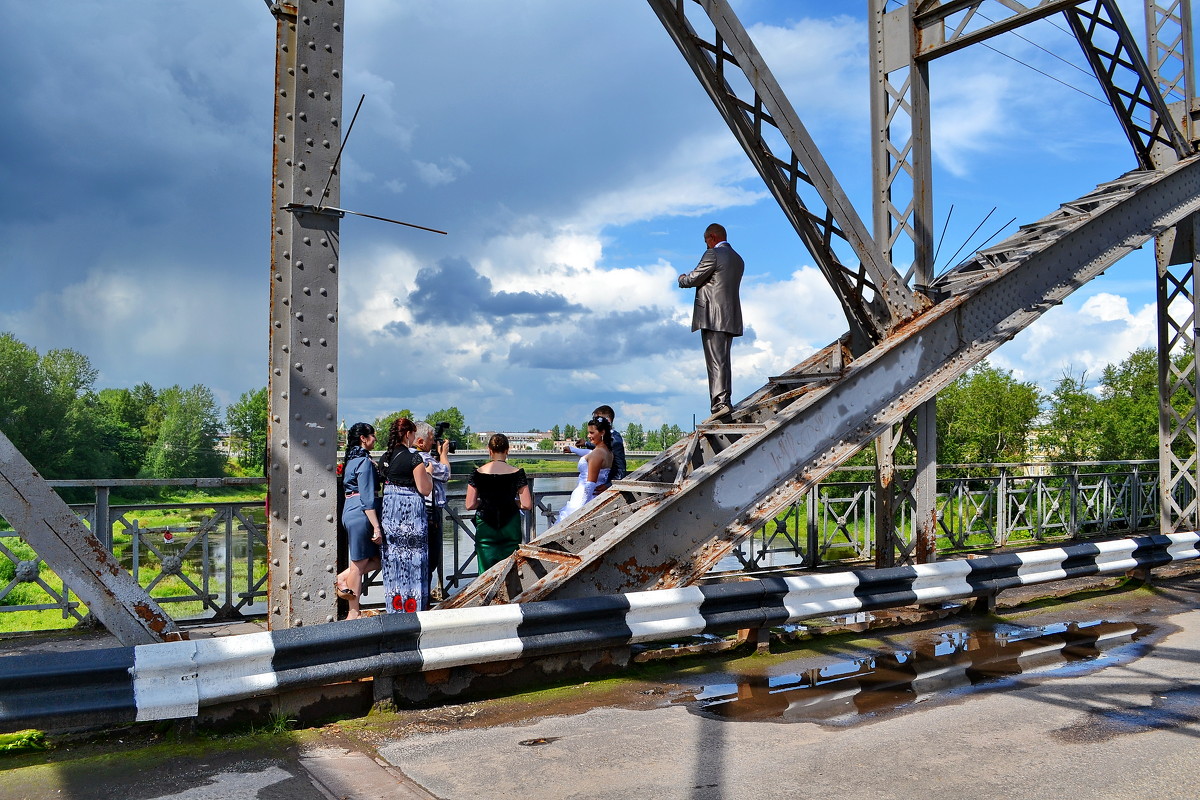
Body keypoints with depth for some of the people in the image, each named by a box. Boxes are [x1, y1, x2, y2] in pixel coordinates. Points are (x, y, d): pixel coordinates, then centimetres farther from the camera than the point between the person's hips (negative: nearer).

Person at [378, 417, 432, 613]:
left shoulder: (384, 458, 7)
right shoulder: (413, 457, -13)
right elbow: (425, 489, -12)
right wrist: (428, 473, 5)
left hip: (389, 511, 6)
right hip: (411, 511, -6)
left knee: (393, 558, 12)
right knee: (412, 559, 1)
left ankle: (394, 608, 19)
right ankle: (412, 608, 6)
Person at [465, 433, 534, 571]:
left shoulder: (478, 474, -2)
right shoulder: (517, 473, -4)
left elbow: (469, 505, -1)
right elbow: (527, 505, -5)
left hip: (485, 528, 0)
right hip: (510, 527, 0)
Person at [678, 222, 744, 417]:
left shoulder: (713, 254, -7)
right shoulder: (738, 259, 20)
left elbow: (694, 278, -7)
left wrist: (682, 279, 14)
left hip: (713, 316, -9)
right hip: (731, 318, 9)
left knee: (716, 361, -11)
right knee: (724, 361, 13)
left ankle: (720, 402, -16)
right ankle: (725, 401, 14)